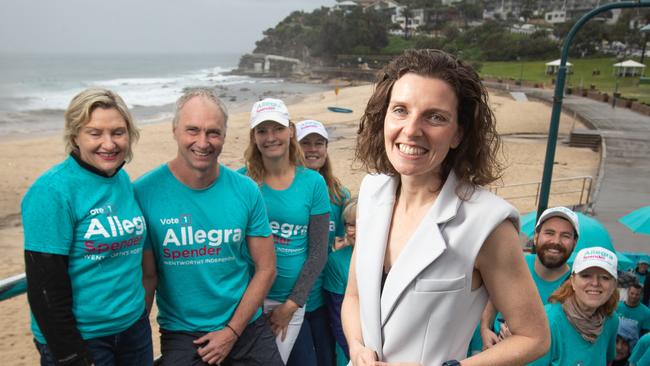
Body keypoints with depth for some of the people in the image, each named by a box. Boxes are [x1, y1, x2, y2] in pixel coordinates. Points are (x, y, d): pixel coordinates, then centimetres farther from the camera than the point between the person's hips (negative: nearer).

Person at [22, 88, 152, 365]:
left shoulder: (124, 180, 1)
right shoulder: (52, 191, -17)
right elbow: (45, 286, -17)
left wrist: (139, 314, 11)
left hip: (134, 325, 6)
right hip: (78, 336, -6)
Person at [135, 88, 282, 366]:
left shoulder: (246, 191, -8)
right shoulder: (144, 193, -13)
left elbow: (266, 268, -3)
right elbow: (146, 276, -8)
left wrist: (232, 331, -6)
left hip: (247, 328, 2)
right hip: (180, 335, -2)